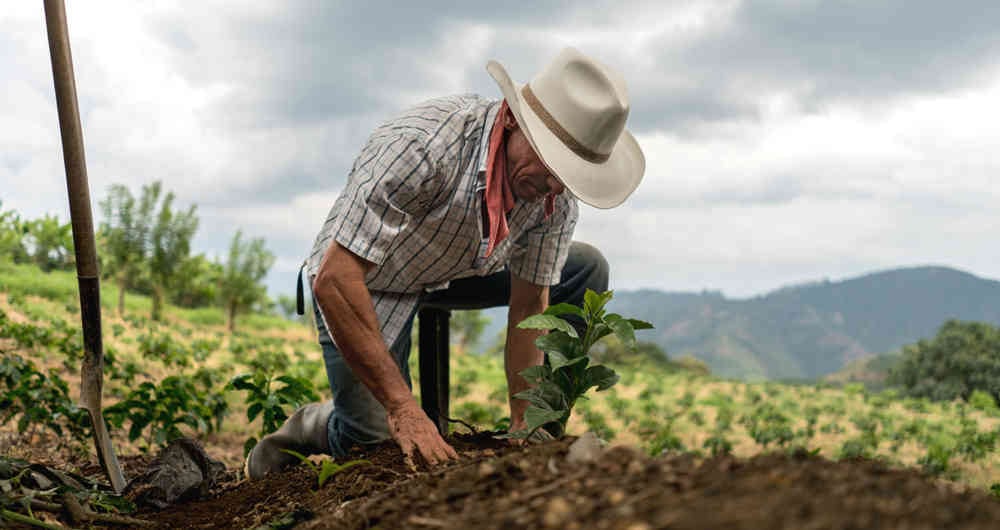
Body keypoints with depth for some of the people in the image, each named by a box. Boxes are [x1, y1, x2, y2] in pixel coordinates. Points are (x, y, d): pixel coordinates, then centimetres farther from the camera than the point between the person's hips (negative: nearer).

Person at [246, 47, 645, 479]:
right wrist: (403, 408, -42)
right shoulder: (423, 144, -39)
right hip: (364, 281, -5)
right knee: (383, 443, -16)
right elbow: (333, 281, -40)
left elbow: (530, 307, -9)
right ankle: (312, 427, 17)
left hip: (456, 271, 6)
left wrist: (524, 427, -15)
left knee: (586, 270, -5)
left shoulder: (557, 195, -19)